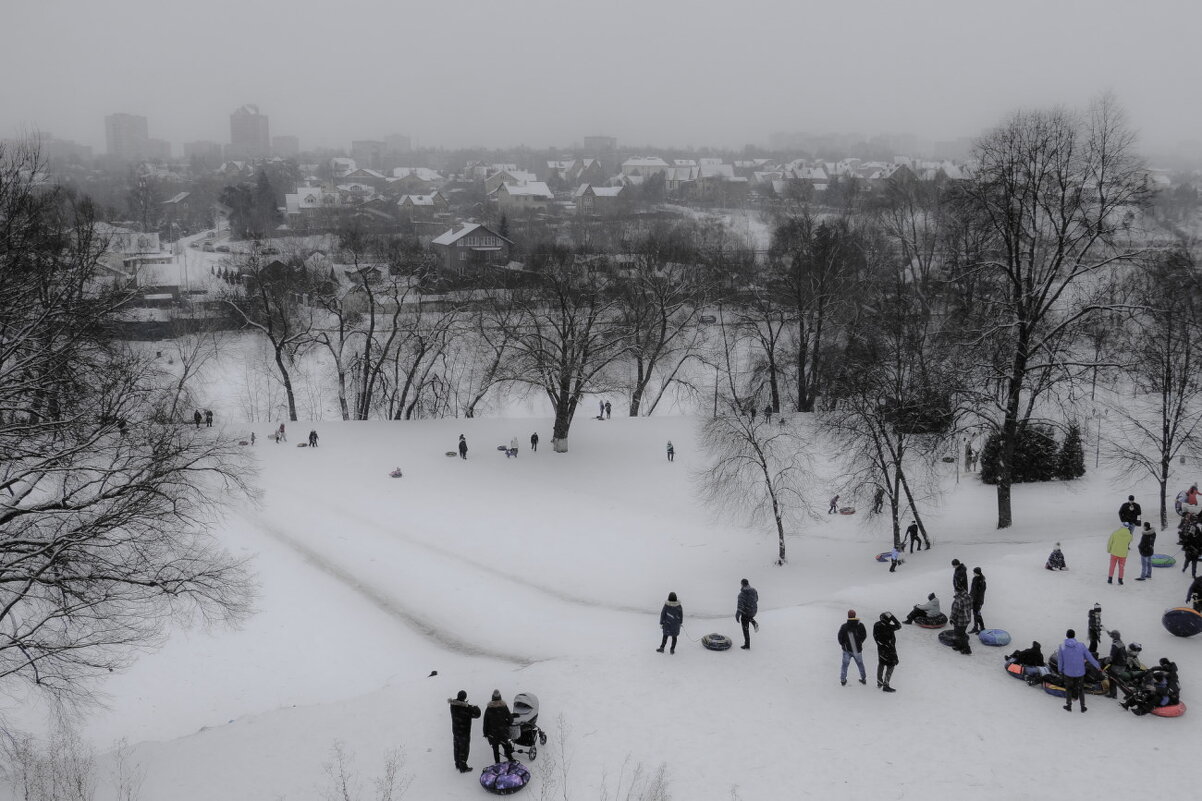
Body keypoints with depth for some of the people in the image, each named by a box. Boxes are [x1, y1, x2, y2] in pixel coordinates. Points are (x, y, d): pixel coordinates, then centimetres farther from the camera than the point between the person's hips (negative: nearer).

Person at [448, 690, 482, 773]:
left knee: (457, 747, 22)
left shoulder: (453, 705, -12)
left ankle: (457, 764, 37)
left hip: (455, 731, 6)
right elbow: (476, 714, -21)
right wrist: (475, 707, -3)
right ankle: (463, 767, 15)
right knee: (464, 749, 7)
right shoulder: (466, 708, -28)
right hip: (464, 732, -6)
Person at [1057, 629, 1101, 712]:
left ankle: (1068, 706, 25)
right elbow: (1090, 657, 0)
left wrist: (1060, 670, 14)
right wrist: (1098, 666, 14)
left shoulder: (1062, 647, -10)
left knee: (1068, 689, 18)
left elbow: (1060, 661, -3)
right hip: (1080, 672, 1)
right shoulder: (1081, 646, -8)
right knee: (1081, 689, 17)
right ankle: (1082, 706, 23)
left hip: (1068, 673, -1)